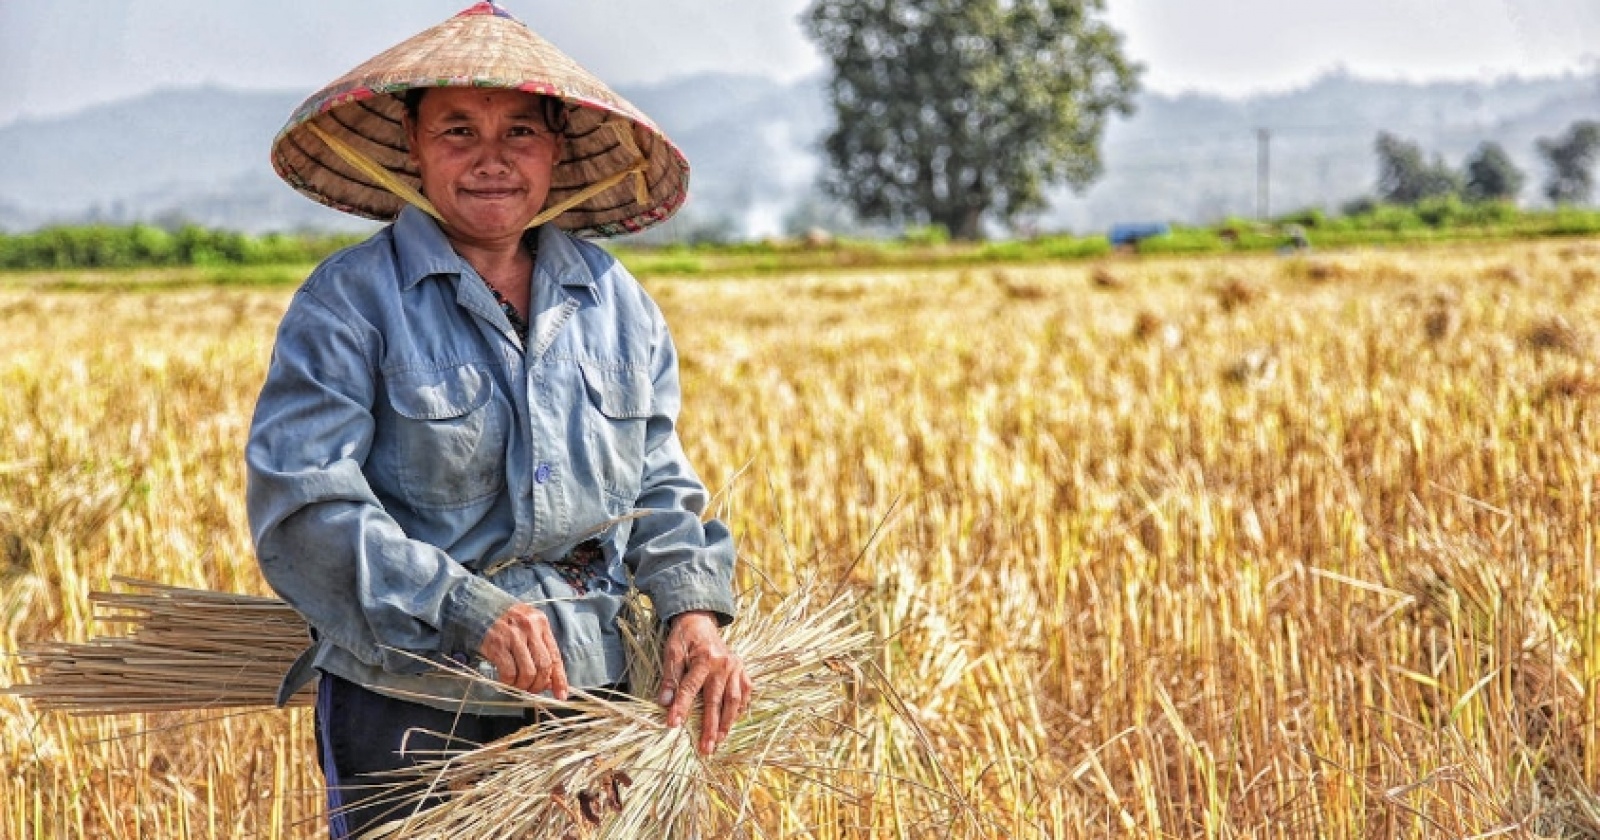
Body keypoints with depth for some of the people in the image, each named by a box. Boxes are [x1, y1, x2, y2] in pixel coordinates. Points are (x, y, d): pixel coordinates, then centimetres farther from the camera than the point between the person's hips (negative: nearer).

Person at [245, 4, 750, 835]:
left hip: (592, 695, 4)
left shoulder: (616, 301, 10)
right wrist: (469, 612, -25)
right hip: (412, 711, -4)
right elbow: (302, 503, -16)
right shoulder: (348, 302, -7)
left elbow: (658, 482, 16)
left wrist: (693, 604, -3)